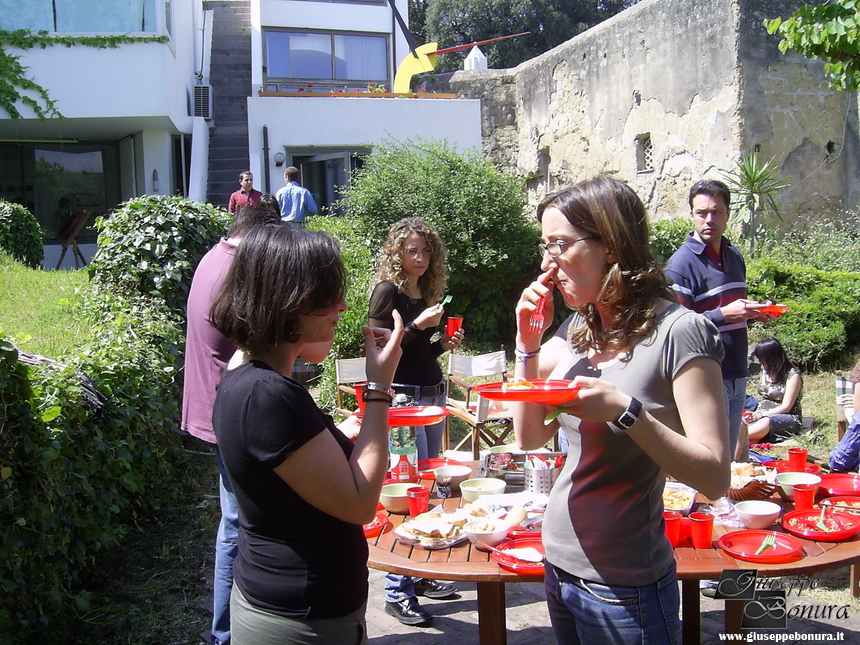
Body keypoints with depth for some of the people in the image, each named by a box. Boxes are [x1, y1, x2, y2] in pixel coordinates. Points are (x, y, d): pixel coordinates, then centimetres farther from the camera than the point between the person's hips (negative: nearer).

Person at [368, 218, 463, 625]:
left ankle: (421, 575, 25)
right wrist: (419, 324, -21)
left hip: (433, 393, 9)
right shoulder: (388, 291, -9)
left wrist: (443, 344, 4)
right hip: (403, 397, -8)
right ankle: (397, 591, 3)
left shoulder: (425, 293, 14)